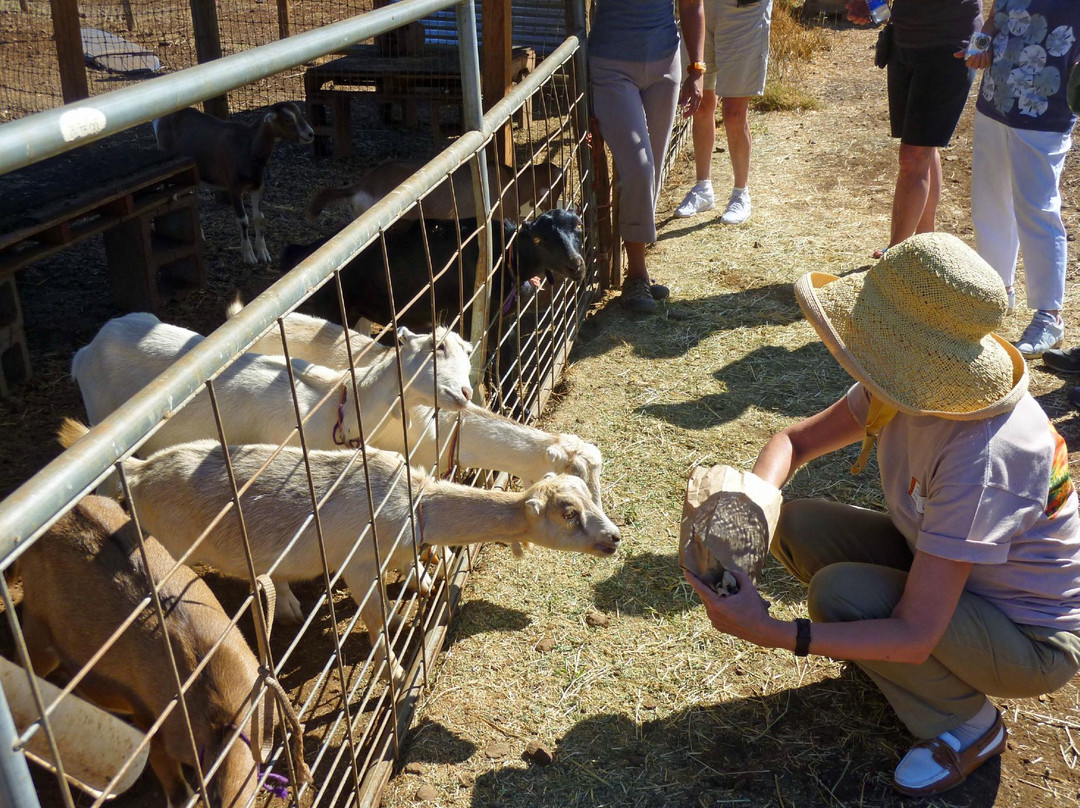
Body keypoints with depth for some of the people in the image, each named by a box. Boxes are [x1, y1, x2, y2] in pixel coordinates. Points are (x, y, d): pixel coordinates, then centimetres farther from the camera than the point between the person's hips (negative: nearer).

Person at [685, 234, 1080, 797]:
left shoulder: (980, 458, -37)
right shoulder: (913, 386, -15)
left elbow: (914, 637, -35)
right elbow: (796, 440, -2)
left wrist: (770, 633, -38)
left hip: (1032, 639, -7)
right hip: (948, 566, 7)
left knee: (839, 593, -29)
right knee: (798, 526, -10)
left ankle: (967, 722, -2)